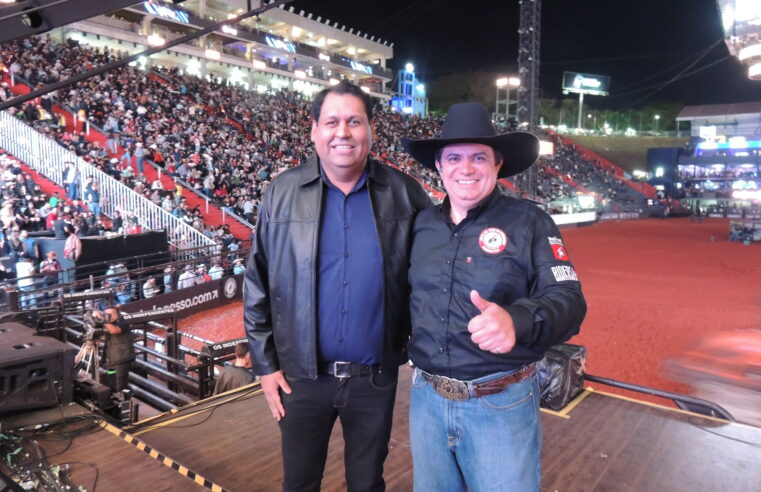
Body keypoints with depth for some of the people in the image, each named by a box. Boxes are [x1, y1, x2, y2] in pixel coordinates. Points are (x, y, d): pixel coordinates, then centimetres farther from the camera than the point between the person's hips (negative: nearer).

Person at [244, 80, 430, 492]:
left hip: (376, 376, 0)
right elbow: (257, 285, 0)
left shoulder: (403, 193, -6)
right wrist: (265, 363, 0)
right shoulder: (283, 192, -5)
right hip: (302, 375, 1)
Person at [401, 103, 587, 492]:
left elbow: (567, 299, -16)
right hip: (426, 397, 4)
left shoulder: (529, 222, -8)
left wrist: (517, 321, -34)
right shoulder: (422, 224, 4)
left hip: (502, 403, -4)